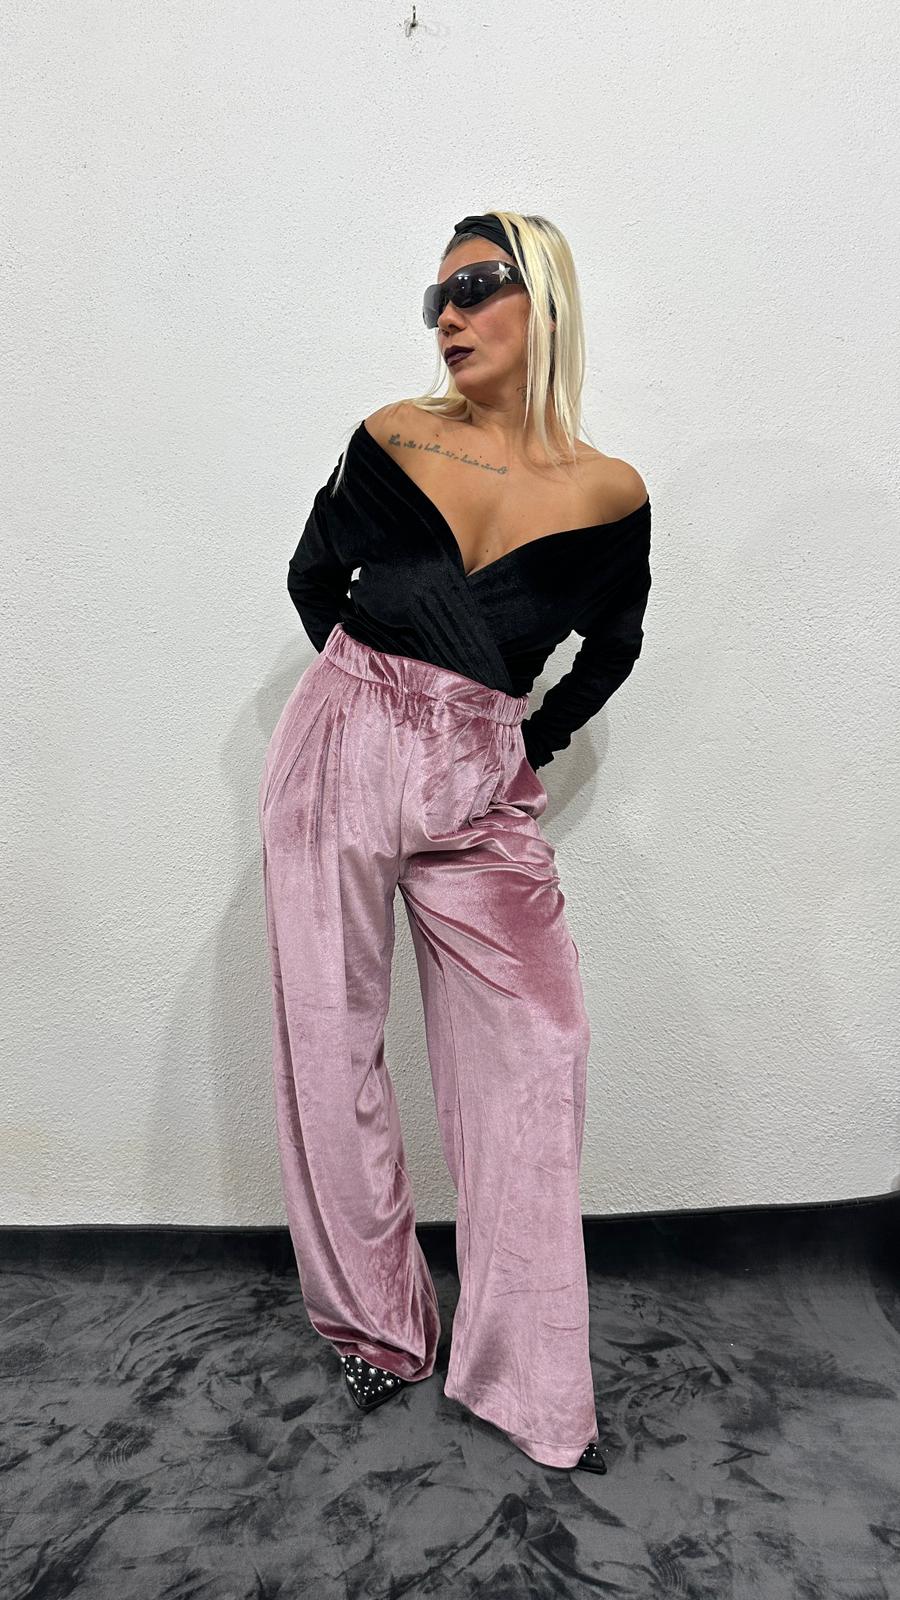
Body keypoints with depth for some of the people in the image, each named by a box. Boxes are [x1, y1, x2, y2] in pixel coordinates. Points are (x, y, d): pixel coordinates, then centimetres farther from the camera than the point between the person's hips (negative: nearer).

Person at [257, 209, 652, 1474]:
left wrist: (536, 743, 6)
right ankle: (373, 1323, 27)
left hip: (482, 790, 0)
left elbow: (611, 647, 14)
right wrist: (376, 692, 10)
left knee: (530, 1056, -2)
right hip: (343, 756, 1)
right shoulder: (393, 438, 2)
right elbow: (313, 580, 14)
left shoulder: (609, 496, 0)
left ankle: (530, 1381, 18)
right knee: (332, 1045, 5)